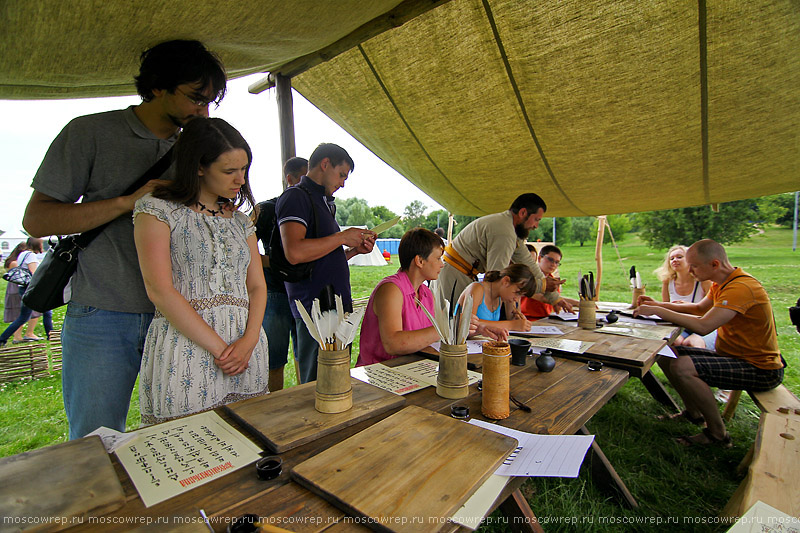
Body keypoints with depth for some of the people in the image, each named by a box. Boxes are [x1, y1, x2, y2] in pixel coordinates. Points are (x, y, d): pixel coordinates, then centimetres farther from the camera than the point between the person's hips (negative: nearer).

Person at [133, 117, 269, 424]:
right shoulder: (157, 210, 0)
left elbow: (257, 287, 11)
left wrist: (249, 340, -6)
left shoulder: (240, 221, 16)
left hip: (246, 352, 5)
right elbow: (159, 290, -10)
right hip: (184, 346, -4)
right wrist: (219, 348, -13)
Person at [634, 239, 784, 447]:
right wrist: (660, 304, 6)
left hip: (761, 369, -9)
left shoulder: (741, 287, -26)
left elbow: (703, 326, -35)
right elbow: (700, 308, 19)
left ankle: (717, 433, -8)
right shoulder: (722, 283, 5)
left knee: (682, 366, -29)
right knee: (666, 355, 2)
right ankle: (693, 412, 22)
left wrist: (657, 311, -27)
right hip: (732, 355, 10)